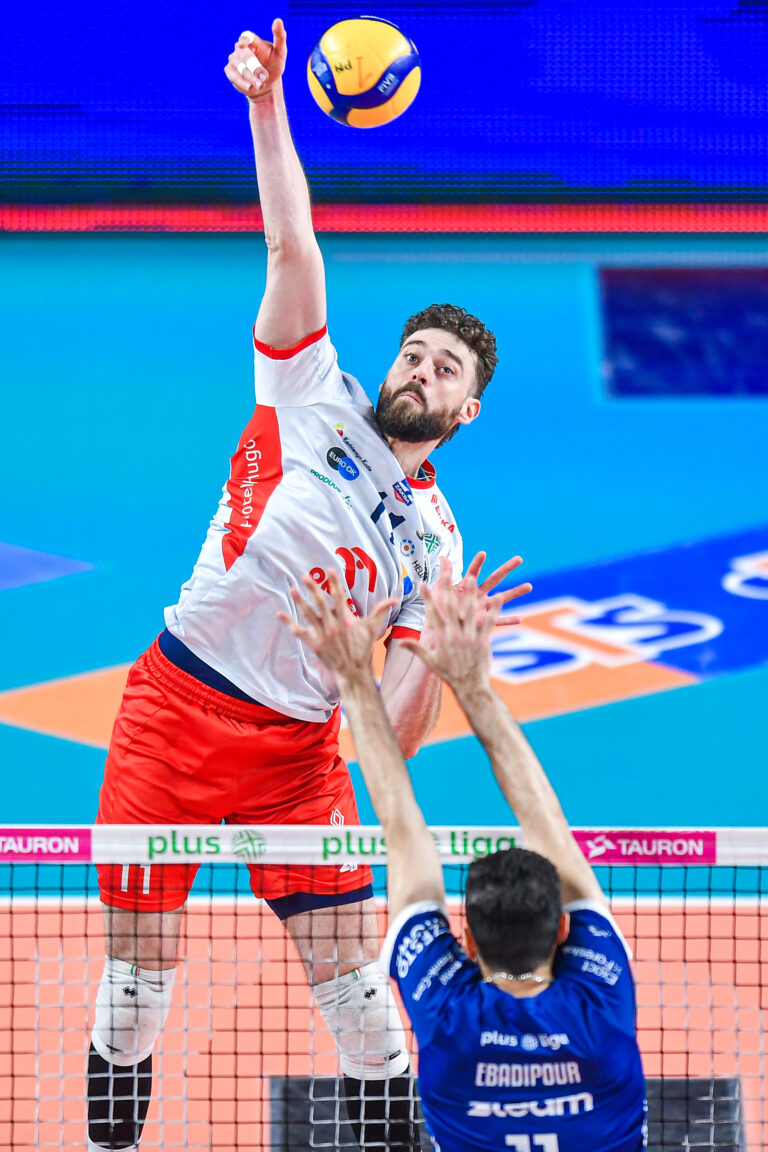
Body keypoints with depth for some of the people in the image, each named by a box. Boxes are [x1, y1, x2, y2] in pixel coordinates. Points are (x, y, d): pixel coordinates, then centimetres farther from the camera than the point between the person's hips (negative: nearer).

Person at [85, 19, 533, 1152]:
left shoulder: (436, 541, 7)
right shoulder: (314, 398, 4)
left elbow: (398, 730, 1)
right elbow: (292, 248, -6)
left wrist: (436, 650, -20)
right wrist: (266, 103, -16)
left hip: (297, 749, 1)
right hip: (174, 708, -1)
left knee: (356, 979, -5)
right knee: (139, 969, 0)